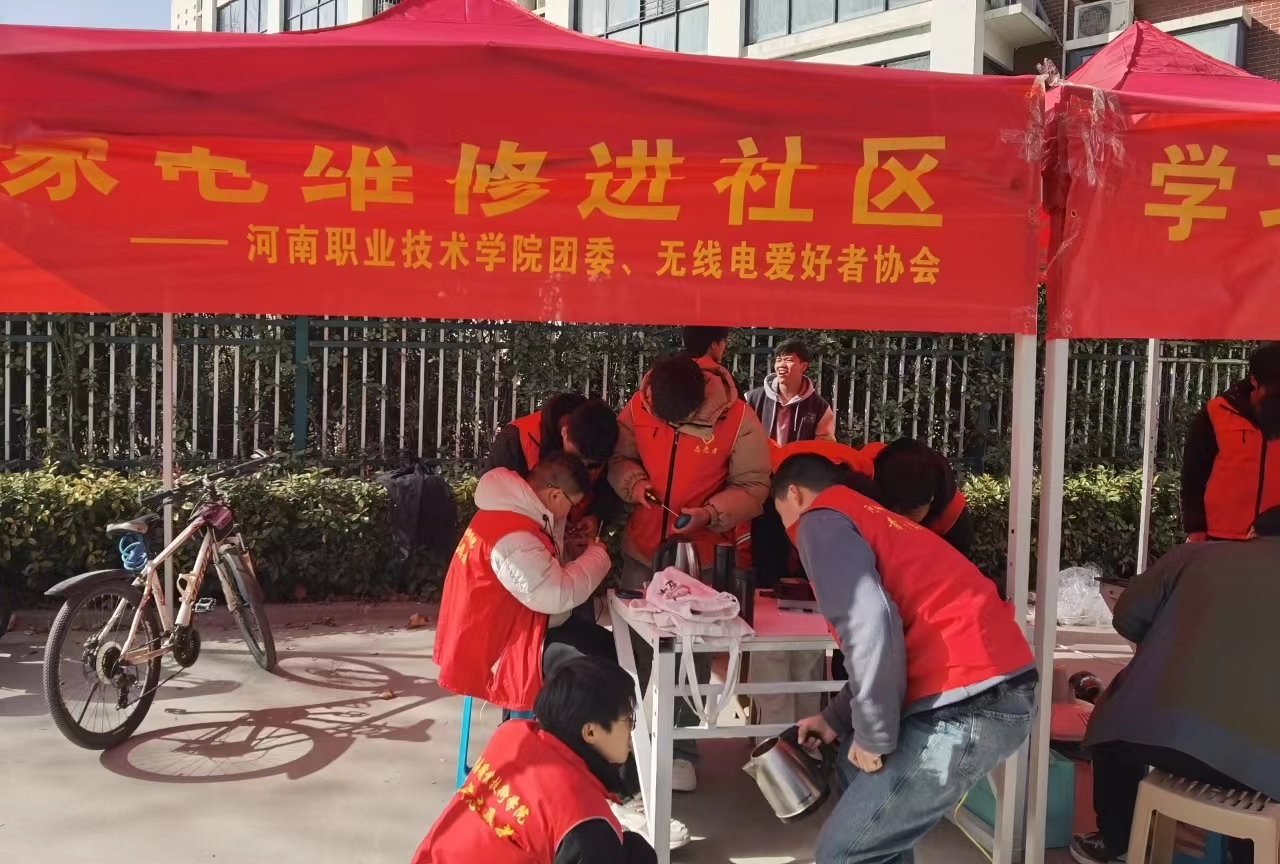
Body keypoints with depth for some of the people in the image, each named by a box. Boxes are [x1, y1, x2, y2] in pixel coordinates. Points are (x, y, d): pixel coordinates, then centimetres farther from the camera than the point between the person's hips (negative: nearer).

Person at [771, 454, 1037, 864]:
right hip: (995, 685, 10)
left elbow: (870, 624, -18)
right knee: (858, 771, 27)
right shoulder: (869, 516, 26)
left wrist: (873, 737, -8)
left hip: (967, 701, -10)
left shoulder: (819, 519, -2)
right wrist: (837, 719, 26)